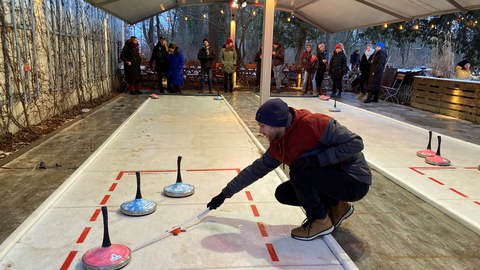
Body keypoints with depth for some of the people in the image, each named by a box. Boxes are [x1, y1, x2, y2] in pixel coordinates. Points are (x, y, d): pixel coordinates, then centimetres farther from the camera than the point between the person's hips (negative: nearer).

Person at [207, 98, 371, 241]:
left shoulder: (312, 123, -25)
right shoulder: (277, 146, 0)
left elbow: (355, 143, -25)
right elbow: (255, 170, 9)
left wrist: (317, 159, -29)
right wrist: (224, 194, 11)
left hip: (355, 180, -8)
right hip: (329, 180, 8)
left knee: (299, 169, -26)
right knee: (283, 193, -1)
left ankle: (320, 221, -6)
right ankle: (336, 207, 12)